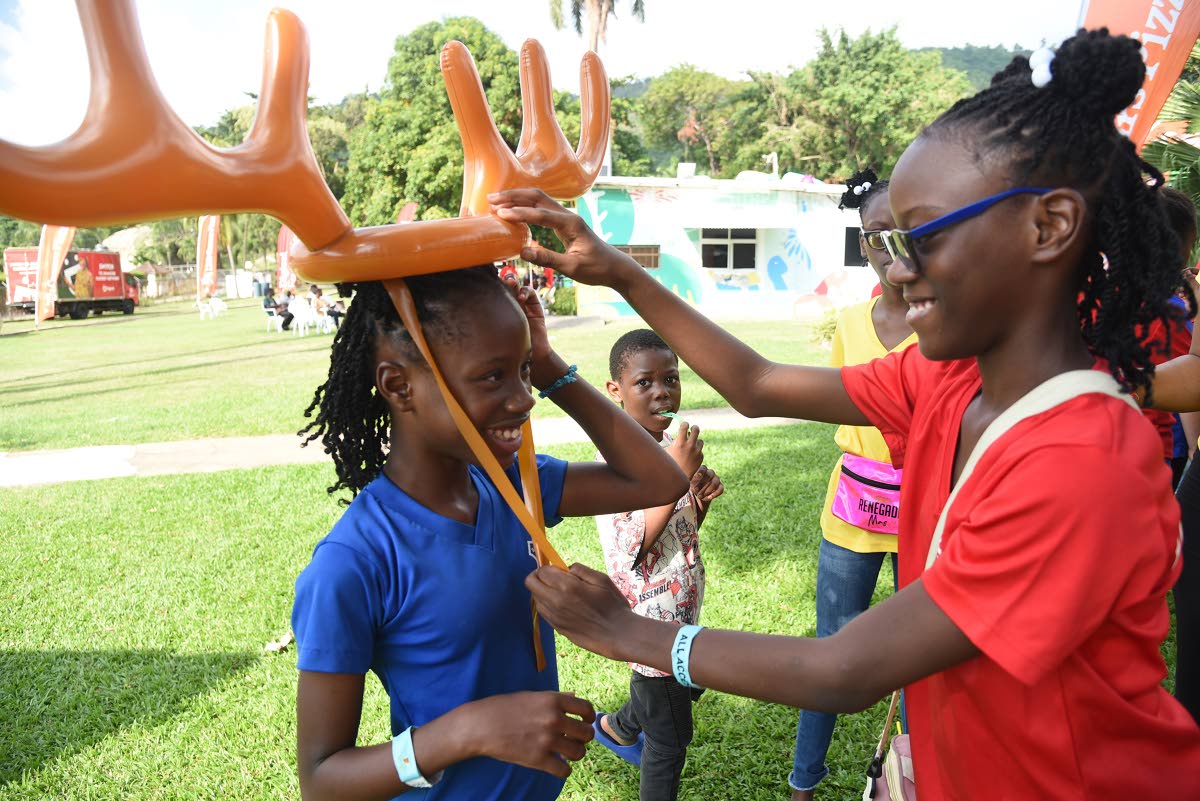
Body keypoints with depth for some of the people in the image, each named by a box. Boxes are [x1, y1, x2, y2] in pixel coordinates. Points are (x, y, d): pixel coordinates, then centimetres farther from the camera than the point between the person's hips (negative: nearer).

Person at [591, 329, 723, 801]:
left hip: (682, 605, 8)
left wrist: (703, 497, -11)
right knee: (672, 735, 9)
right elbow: (630, 549, -30)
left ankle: (616, 727, 56)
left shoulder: (670, 444, 0)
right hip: (652, 616, -8)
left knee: (685, 686, 31)